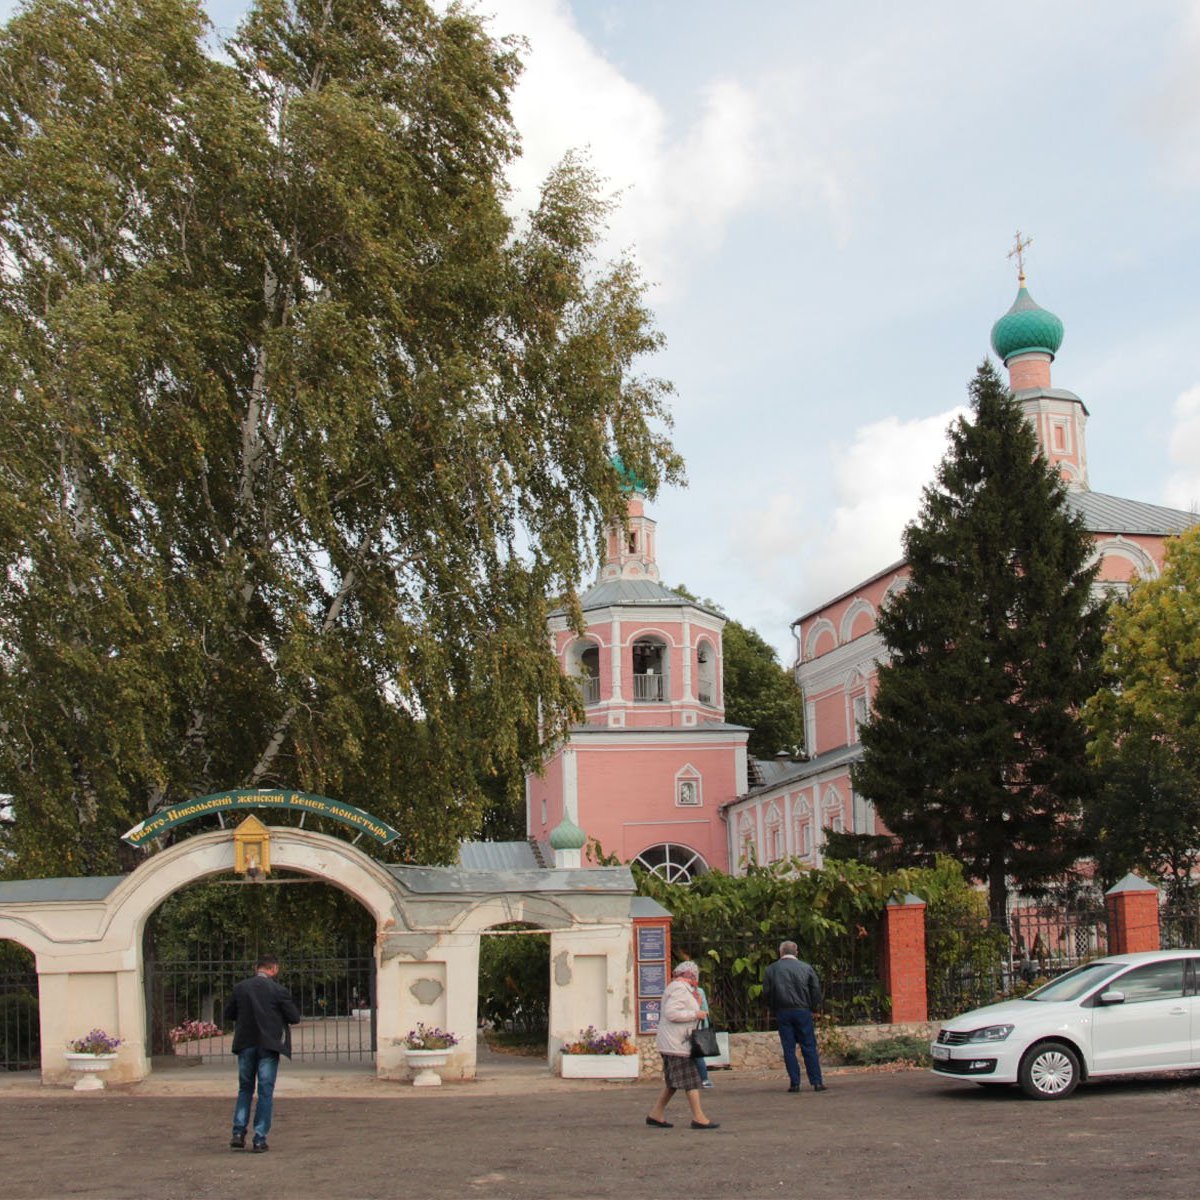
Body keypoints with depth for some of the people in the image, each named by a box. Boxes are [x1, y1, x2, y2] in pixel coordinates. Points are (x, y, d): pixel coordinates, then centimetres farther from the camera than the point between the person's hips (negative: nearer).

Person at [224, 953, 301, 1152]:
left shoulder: (240, 988, -1)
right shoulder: (278, 990, -10)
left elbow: (228, 1014, 7)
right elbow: (294, 1017, -7)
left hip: (245, 1044, 3)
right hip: (268, 1046, -3)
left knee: (245, 1089, 17)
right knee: (265, 1092, 3)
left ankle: (238, 1133, 8)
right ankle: (259, 1140, 2)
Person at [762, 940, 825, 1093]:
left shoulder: (771, 969, 3)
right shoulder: (806, 968, 2)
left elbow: (766, 993, 3)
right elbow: (816, 989, 1)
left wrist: (773, 1009, 15)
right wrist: (814, 1007, 12)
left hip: (782, 1013, 0)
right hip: (802, 1011, 0)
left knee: (788, 1049, 4)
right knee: (809, 1047, 3)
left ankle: (794, 1083, 1)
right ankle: (817, 1082, -1)